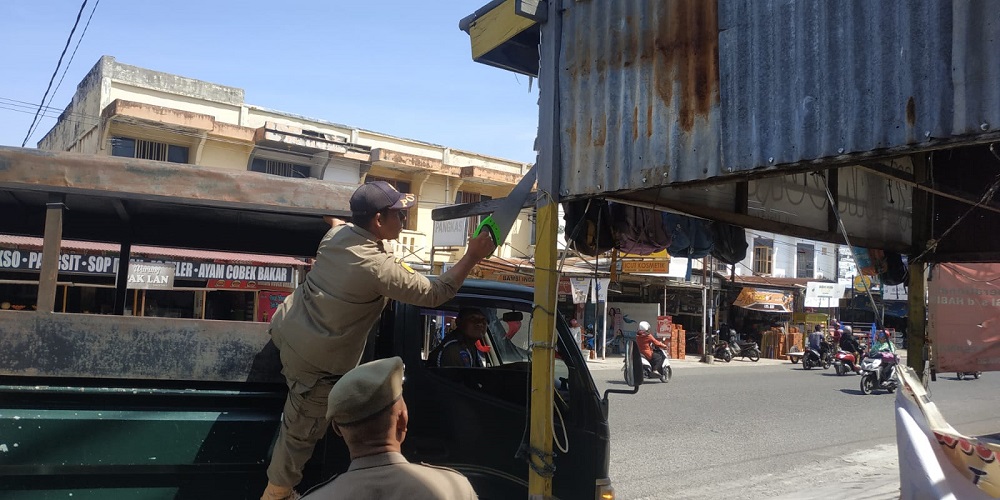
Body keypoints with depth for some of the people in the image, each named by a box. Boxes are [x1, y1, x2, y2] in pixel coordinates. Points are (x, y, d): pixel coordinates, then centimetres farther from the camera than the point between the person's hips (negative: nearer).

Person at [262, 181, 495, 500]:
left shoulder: (337, 232, -4)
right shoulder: (378, 268, -28)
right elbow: (434, 294, -21)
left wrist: (399, 268, 13)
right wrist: (472, 256, -16)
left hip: (286, 326, 7)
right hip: (314, 361, -6)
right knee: (301, 434, 13)